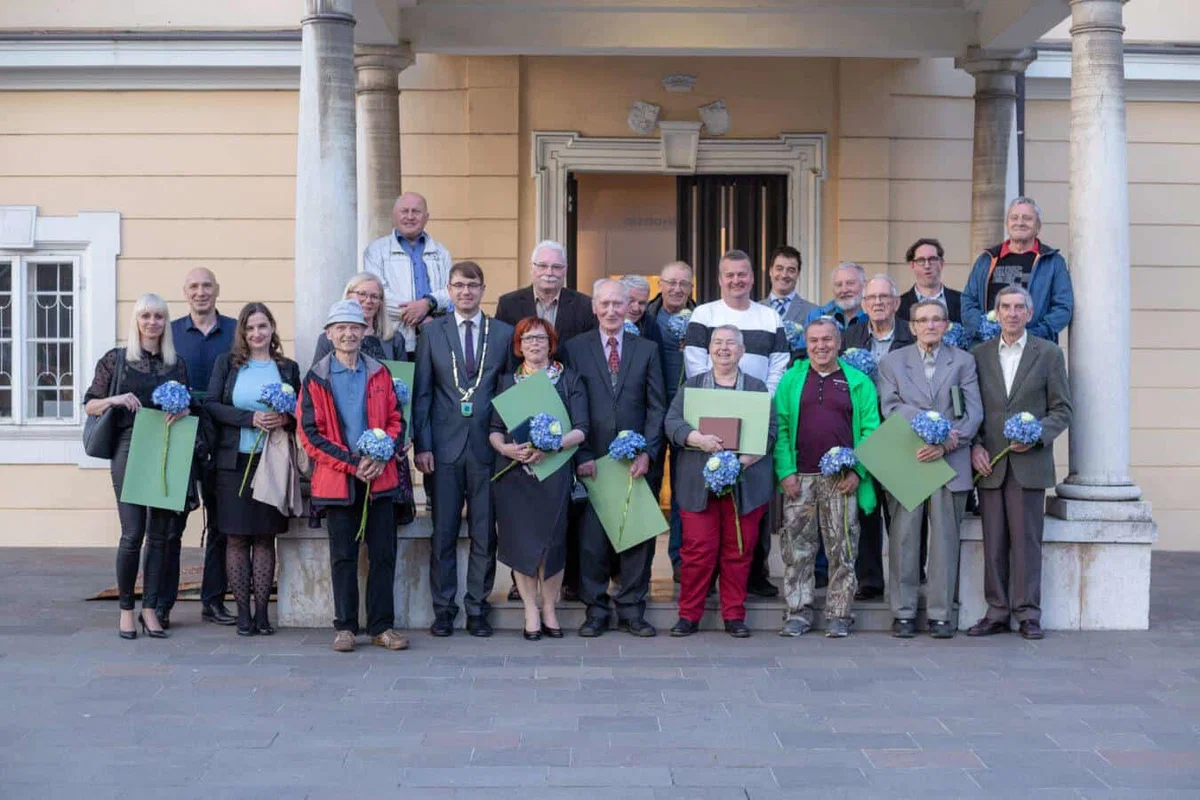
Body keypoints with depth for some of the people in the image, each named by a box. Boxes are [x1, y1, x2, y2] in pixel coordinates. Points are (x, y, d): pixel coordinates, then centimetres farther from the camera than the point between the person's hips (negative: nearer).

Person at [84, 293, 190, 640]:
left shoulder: (177, 364, 13)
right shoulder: (115, 359, 5)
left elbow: (188, 406, 17)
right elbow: (90, 405, 6)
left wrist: (182, 409, -5)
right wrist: (116, 400, -12)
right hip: (128, 451, -3)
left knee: (159, 534, 3)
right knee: (133, 533, -8)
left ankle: (150, 609, 10)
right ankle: (126, 609, 5)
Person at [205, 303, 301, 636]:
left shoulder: (288, 368, 9)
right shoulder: (227, 363, 5)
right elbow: (211, 405, -4)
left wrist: (285, 419, -13)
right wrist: (251, 418, -16)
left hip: (272, 462, 1)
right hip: (234, 461, -1)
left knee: (265, 536, 4)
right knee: (237, 537, 2)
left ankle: (262, 610, 10)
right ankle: (242, 611, 8)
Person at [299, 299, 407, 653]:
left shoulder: (379, 373, 9)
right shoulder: (316, 378, 1)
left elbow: (396, 420, 9)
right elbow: (310, 433, -3)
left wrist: (380, 456, -9)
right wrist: (351, 462, -11)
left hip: (379, 477, 2)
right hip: (337, 480, -2)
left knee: (383, 554, 2)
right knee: (343, 556, 4)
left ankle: (381, 626, 10)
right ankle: (345, 627, 13)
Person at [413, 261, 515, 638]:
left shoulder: (504, 333, 7)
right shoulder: (432, 332, 6)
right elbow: (422, 393, 4)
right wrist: (422, 445, -4)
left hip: (487, 446, 0)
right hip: (445, 447, 0)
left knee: (484, 533, 4)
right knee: (443, 533, 4)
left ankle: (477, 609, 13)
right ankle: (443, 608, 13)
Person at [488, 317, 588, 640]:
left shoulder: (569, 380, 9)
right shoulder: (506, 381, 14)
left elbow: (580, 430, 0)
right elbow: (494, 429, 8)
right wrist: (506, 448, -13)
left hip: (554, 471, -1)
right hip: (514, 472, 1)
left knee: (552, 540, -4)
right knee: (520, 540, -2)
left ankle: (549, 610, 10)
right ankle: (531, 611, 8)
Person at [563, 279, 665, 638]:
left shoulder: (646, 349, 10)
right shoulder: (576, 348, 6)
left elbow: (656, 406, 7)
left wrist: (647, 453, -5)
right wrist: (581, 455, -7)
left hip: (636, 458, 1)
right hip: (592, 459, -1)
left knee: (637, 533, 2)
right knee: (592, 536, 0)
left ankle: (632, 610, 11)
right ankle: (596, 610, 10)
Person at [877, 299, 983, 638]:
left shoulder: (963, 361, 12)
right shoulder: (892, 362, 12)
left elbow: (974, 412, 3)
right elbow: (891, 407, -2)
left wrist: (944, 444, -12)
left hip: (950, 462, 0)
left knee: (945, 539, 1)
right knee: (904, 538, 0)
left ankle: (941, 614, 8)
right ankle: (903, 613, 7)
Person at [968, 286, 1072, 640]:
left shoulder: (1048, 353, 5)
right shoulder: (979, 355, 10)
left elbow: (1062, 409, 4)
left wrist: (1037, 435, -11)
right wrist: (975, 446, -3)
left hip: (1029, 462, -2)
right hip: (989, 464, 2)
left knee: (1026, 540, -2)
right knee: (993, 542, 4)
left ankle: (1027, 613, 5)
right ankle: (997, 612, 11)